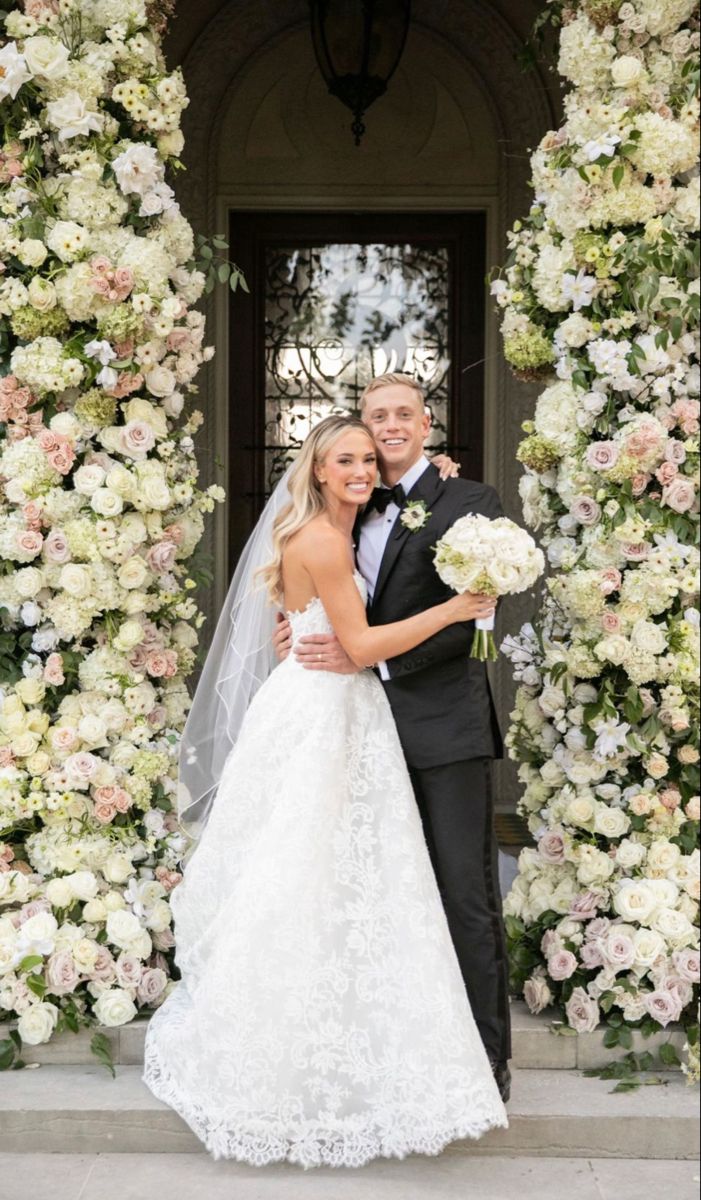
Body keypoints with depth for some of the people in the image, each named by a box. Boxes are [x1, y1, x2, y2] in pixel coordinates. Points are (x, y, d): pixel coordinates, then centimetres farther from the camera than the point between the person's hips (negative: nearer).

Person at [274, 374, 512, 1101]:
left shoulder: (467, 503, -3)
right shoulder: (361, 511, 15)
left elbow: (467, 616, -13)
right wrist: (302, 631, -4)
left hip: (444, 723, -6)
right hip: (376, 724, 6)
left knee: (465, 894, -2)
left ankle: (487, 1056, 8)